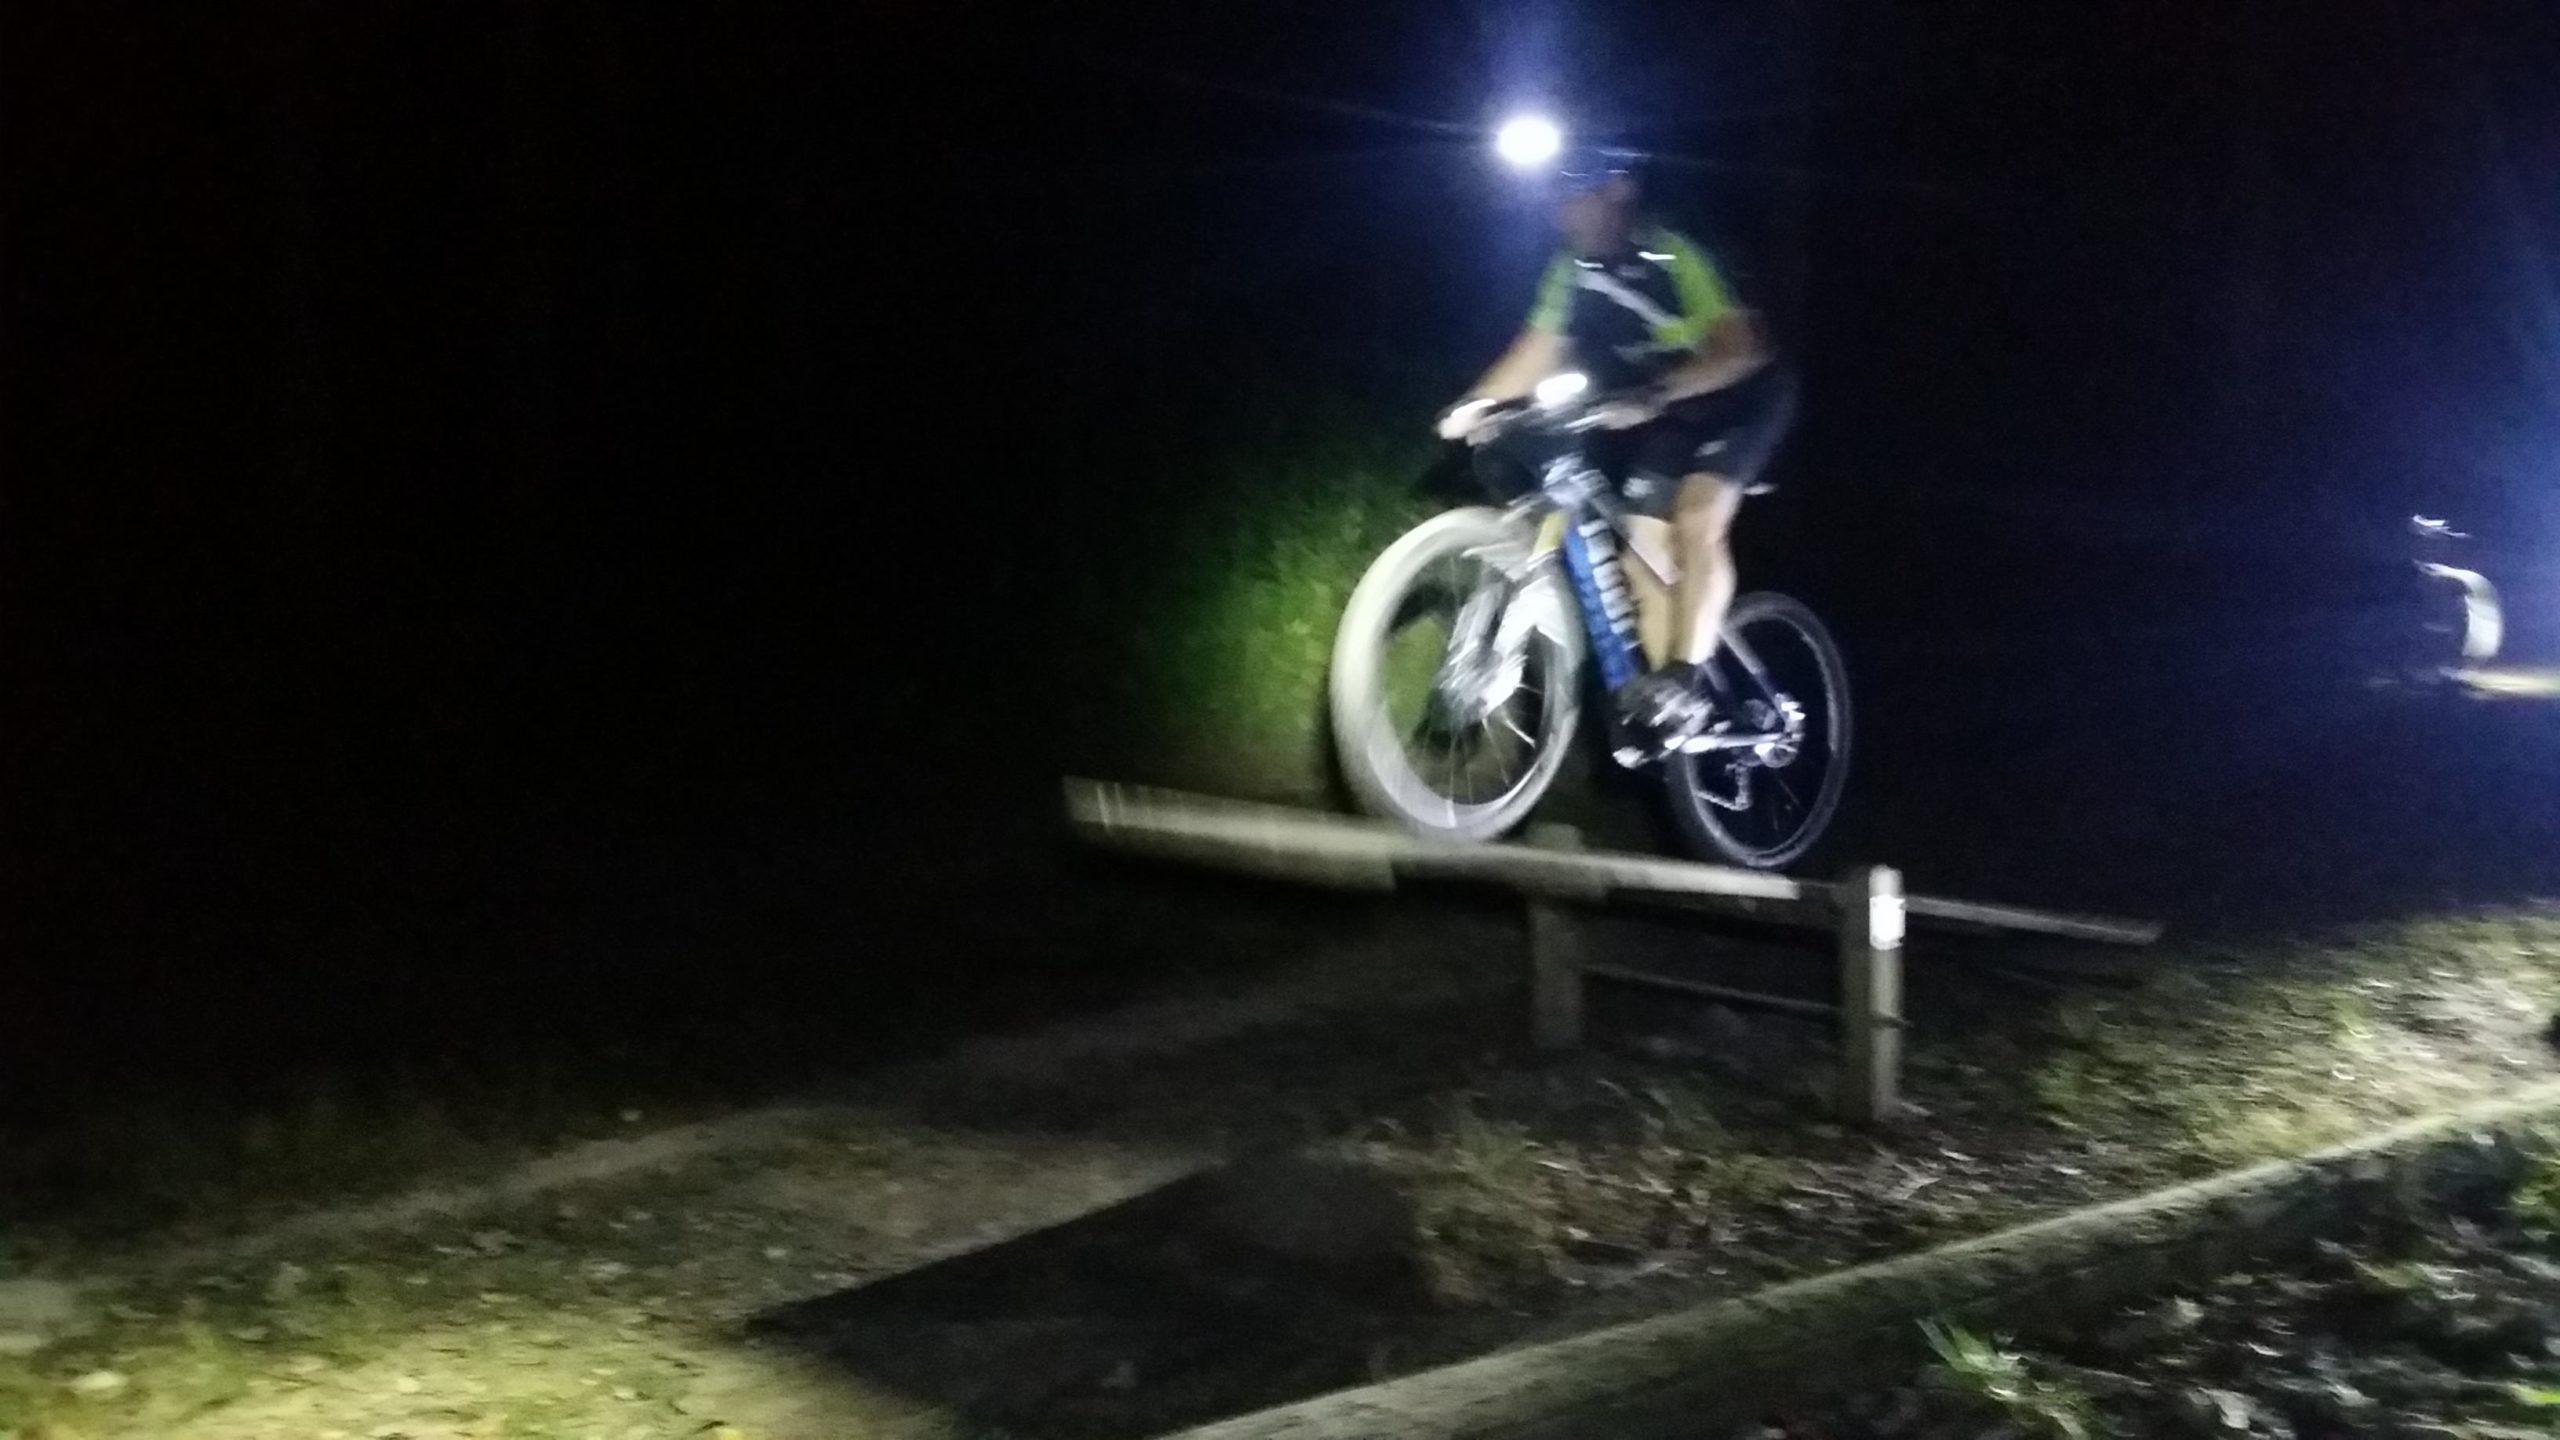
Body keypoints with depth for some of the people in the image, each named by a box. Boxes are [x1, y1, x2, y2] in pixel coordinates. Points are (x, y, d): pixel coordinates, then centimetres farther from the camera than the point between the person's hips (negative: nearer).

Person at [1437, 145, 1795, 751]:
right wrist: (1477, 403, -21)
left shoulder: (1674, 256, -26)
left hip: (1738, 399, -7)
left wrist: (1654, 394, -50)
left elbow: (1738, 349, -36)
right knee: (1647, 554, 1)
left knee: (1696, 523, -28)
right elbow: (1540, 350, -4)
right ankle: (1661, 699, 11)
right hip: (1665, 418, 7)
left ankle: (1689, 685, -28)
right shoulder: (1573, 271, -6)